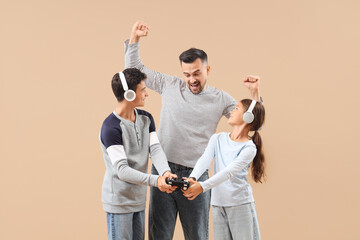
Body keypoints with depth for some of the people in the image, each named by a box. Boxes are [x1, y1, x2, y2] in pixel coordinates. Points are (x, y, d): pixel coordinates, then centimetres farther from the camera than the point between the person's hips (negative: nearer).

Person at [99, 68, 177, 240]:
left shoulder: (146, 119, 6)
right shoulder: (111, 127, -19)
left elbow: (155, 149, -6)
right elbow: (122, 170, -24)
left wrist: (165, 172, -26)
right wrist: (155, 181, -34)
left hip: (139, 200, 7)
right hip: (119, 202, -7)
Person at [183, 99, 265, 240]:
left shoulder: (249, 148, -9)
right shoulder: (218, 139, 9)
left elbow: (229, 172, -20)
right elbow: (204, 160, -6)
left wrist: (202, 186, -31)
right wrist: (192, 178, -25)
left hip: (240, 205, -4)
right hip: (218, 205, 4)